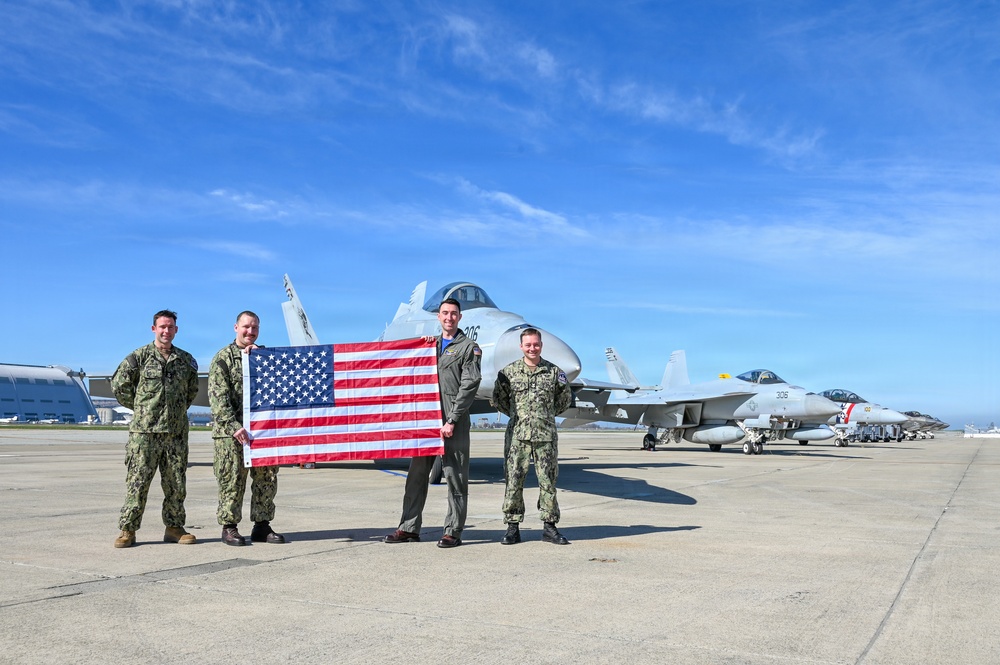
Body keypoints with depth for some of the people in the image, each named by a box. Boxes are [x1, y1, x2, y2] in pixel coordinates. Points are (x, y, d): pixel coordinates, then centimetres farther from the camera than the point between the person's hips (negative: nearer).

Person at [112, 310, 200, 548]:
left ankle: (174, 528, 17)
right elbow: (119, 384, 6)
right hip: (144, 430, -3)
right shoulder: (139, 357, 0)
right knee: (137, 482, -2)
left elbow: (192, 390, 24)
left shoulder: (186, 360, 11)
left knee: (176, 483, 7)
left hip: (176, 432, 3)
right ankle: (128, 529, 7)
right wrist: (138, 407, 8)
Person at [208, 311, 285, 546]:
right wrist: (234, 426, -18)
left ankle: (262, 526, 15)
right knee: (233, 480, -1)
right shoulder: (224, 358, 0)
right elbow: (218, 396, -8)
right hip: (230, 431, -5)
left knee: (267, 478, 5)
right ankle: (229, 527, 11)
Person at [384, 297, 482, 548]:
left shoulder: (469, 347, 1)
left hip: (455, 423, -6)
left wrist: (452, 421, -14)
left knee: (455, 477, -1)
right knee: (417, 474, 7)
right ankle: (409, 528, 14)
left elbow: (469, 386, -7)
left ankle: (453, 531, 5)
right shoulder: (431, 344, 19)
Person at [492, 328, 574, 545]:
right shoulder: (509, 371, 2)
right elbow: (498, 399, 12)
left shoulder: (554, 371, 4)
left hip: (546, 435, 1)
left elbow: (565, 399, 16)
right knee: (514, 480, 0)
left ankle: (550, 527, 14)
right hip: (518, 435, -1)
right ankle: (513, 527, 9)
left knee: (548, 480, 4)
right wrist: (517, 414, 10)